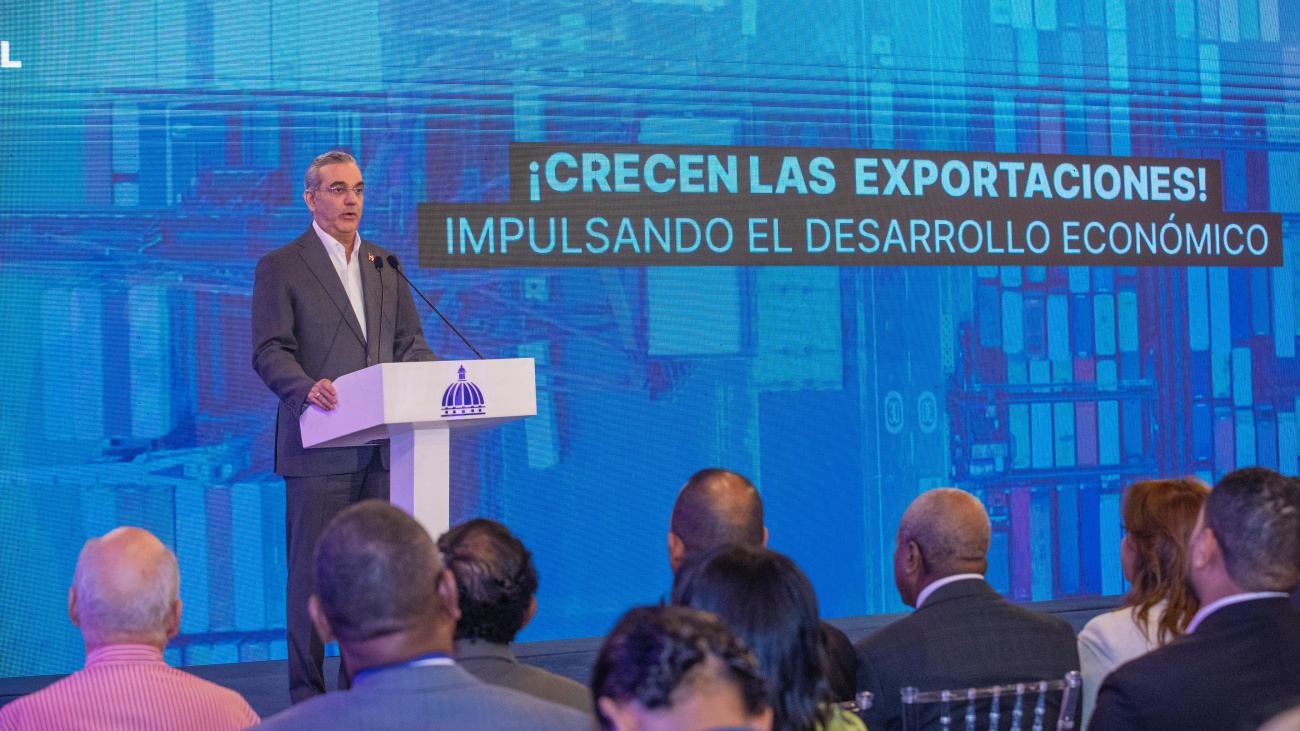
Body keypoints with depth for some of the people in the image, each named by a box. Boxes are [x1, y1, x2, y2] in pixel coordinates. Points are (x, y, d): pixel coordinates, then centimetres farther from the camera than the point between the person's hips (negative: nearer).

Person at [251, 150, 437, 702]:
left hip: (382, 446, 5)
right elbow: (269, 352, -7)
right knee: (312, 573, -1)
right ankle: (307, 694, 7)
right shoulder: (280, 267, 1)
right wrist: (306, 387, -26)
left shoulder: (385, 265, 18)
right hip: (320, 447, -5)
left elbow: (410, 344, 17)